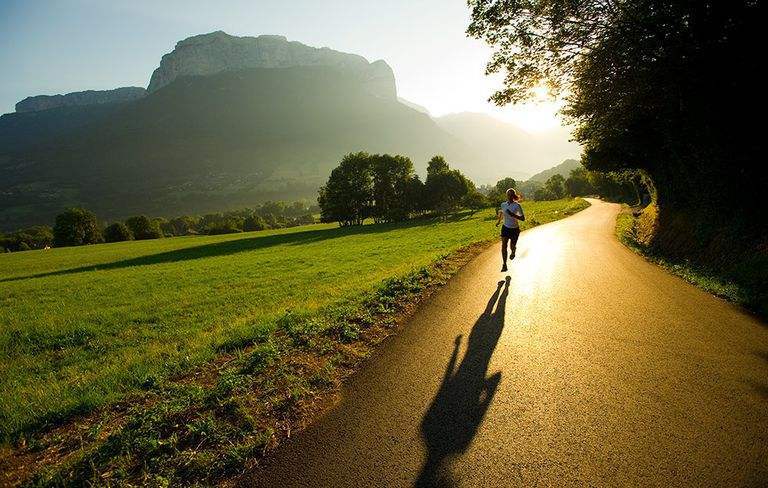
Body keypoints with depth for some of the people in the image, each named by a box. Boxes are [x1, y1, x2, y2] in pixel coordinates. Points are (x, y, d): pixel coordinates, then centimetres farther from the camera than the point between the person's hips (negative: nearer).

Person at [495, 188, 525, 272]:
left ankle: (513, 252, 50)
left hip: (514, 229, -3)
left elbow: (523, 218, -19)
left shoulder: (517, 206, -16)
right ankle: (504, 265, -7)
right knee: (503, 245, -11)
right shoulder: (503, 205, -2)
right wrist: (498, 221, 13)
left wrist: (513, 215, -31)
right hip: (505, 228, 3)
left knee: (512, 246, 10)